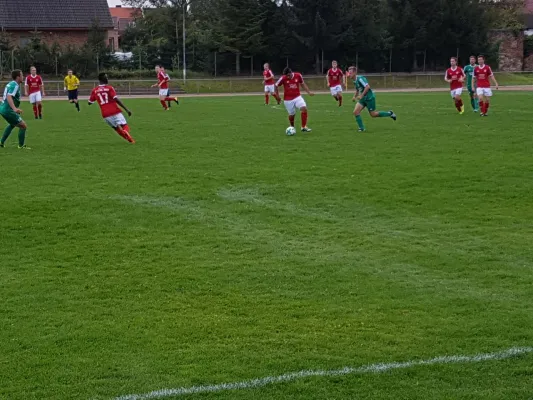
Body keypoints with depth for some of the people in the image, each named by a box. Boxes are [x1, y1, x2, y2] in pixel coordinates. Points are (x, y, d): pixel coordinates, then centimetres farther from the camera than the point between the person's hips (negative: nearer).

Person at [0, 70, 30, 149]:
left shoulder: (11, 83, 12)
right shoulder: (15, 85, -18)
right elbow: (9, 97, -31)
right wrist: (14, 108, -44)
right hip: (8, 111, -11)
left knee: (12, 124, 34)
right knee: (23, 126, -6)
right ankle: (21, 146, 0)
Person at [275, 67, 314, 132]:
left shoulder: (298, 75, -7)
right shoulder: (283, 78, -13)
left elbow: (303, 84, 10)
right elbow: (276, 85, 1)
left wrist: (309, 92, 4)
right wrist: (277, 95, 3)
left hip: (297, 97, 2)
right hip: (288, 99, -2)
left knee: (304, 108, -19)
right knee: (292, 114, 6)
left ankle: (303, 127, -11)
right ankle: (292, 127, 36)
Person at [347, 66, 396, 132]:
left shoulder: (360, 78, -19)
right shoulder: (355, 81, 9)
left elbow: (367, 86, -27)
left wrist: (361, 95, -26)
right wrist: (355, 96, 11)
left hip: (369, 98, -9)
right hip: (363, 99, 9)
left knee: (373, 114, 1)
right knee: (355, 112, -6)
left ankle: (390, 113, 18)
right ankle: (361, 128, -1)